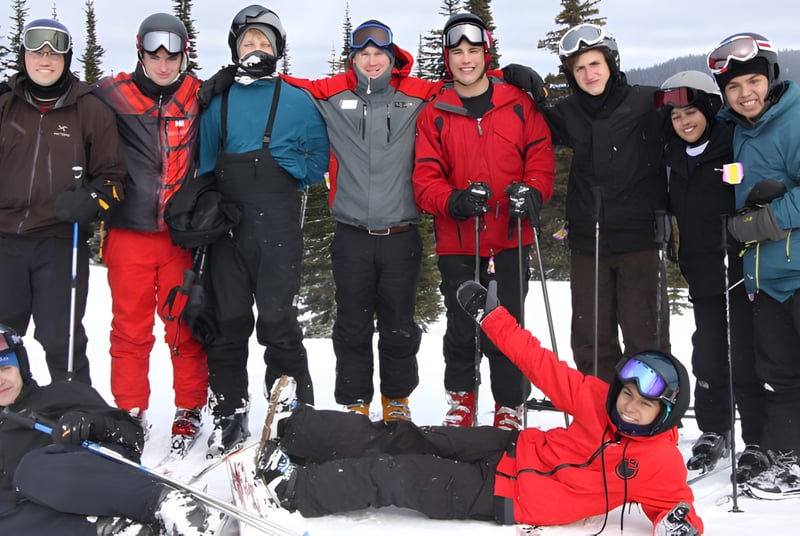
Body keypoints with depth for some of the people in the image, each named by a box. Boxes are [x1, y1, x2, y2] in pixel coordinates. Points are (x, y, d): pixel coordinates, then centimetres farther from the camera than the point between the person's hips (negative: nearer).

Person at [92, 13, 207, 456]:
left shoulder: (198, 98, 5)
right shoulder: (112, 95, 1)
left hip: (182, 234, 0)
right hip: (129, 233, 0)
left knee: (186, 327, 5)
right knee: (130, 329, 6)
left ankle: (189, 413, 17)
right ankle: (130, 413, 18)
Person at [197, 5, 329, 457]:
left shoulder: (297, 101, 7)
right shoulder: (217, 102, 13)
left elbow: (320, 154, 13)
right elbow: (205, 161, 16)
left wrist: (295, 177, 2)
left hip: (278, 228, -3)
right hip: (227, 227, 3)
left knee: (278, 321, -7)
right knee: (228, 322, 4)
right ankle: (229, 416, 14)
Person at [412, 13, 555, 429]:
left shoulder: (518, 104, 4)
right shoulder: (434, 115, 3)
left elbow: (541, 156, 4)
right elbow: (425, 180, -2)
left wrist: (532, 191, -16)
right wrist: (454, 201, -21)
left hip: (511, 241, 0)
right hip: (457, 243, 0)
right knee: (462, 329, 9)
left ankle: (510, 408, 19)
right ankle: (461, 399, 31)